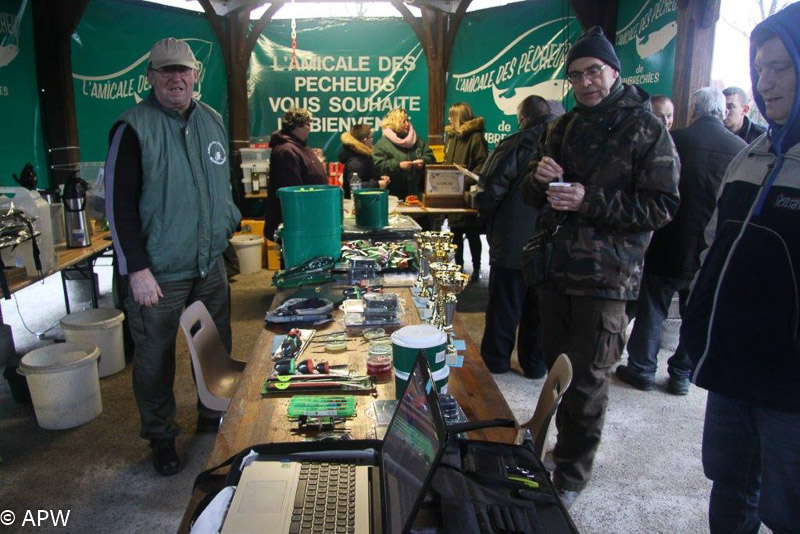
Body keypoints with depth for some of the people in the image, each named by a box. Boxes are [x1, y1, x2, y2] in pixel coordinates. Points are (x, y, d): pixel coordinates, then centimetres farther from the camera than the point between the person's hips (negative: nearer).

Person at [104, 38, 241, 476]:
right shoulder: (134, 127, -10)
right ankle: (161, 438, 28)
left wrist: (228, 224, 12)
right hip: (158, 272, -5)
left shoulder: (212, 121, 8)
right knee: (155, 358, 7)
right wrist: (137, 270, -16)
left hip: (210, 264, 6)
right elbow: (119, 204, -12)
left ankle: (213, 417, 37)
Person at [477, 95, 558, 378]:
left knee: (504, 304, 9)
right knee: (539, 305, 15)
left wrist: (487, 218, 3)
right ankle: (535, 363, 24)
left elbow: (490, 190, -15)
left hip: (513, 243, -4)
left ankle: (496, 359, 21)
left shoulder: (515, 145, -12)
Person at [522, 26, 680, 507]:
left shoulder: (647, 129, -6)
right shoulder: (563, 128, 12)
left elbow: (663, 206, -13)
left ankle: (571, 477, 20)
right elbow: (533, 196, 14)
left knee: (586, 382, 2)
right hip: (555, 268, 6)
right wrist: (540, 177, -10)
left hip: (605, 277, -5)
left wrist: (589, 202, -23)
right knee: (559, 371, 17)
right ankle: (567, 446, 39)